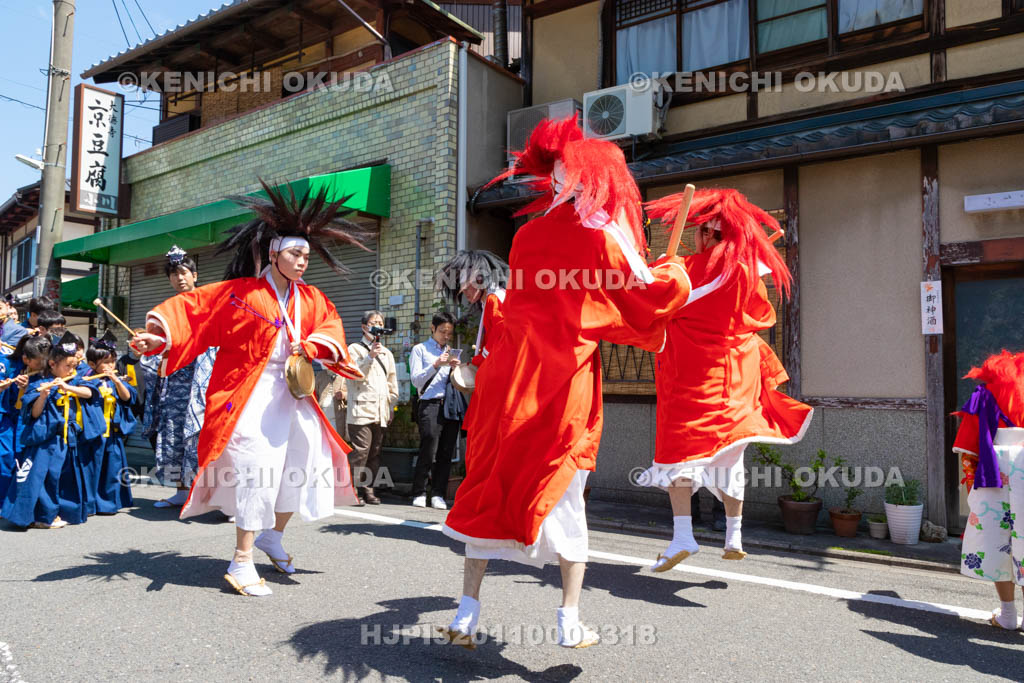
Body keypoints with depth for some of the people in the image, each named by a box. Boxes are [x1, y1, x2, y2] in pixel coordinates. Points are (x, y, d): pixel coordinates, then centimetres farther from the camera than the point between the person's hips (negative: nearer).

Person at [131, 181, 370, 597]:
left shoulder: (310, 299, 8)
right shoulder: (241, 293, -8)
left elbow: (330, 323, 12)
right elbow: (194, 306, -9)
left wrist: (310, 346, -7)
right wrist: (161, 336, -22)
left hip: (292, 393, 7)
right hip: (250, 394, -6)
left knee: (307, 460, 7)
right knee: (257, 470, -11)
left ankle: (273, 535, 29)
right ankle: (241, 563, 0)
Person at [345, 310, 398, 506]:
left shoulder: (387, 353, 22)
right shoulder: (355, 349, 5)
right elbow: (354, 375, -9)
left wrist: (391, 406, 17)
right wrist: (370, 356, -17)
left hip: (381, 412, 5)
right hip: (361, 409, -5)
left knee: (375, 452, 4)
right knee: (360, 450, -12)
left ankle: (367, 489, 11)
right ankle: (353, 489, -5)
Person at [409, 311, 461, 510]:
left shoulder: (451, 352, 23)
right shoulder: (420, 349, 9)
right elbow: (416, 380, 0)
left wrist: (455, 368, 2)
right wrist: (436, 364, -12)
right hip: (430, 405, -5)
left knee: (446, 453, 1)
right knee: (428, 451, -10)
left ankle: (438, 495, 7)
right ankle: (419, 493, 3)